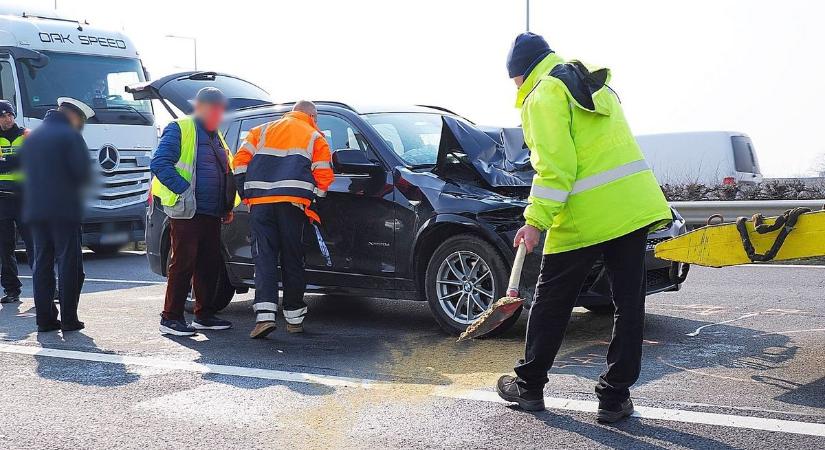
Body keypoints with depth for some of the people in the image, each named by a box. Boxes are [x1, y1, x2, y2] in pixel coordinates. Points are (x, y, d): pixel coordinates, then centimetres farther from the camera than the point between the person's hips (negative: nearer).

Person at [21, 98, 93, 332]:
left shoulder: (31, 137, 16)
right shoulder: (70, 136, -7)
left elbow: (25, 172, 19)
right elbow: (83, 172, -12)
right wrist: (78, 186, 8)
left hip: (34, 211, 7)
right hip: (64, 210, -6)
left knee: (42, 264, 9)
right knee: (69, 264, -2)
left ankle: (44, 318, 8)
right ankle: (68, 319, -2)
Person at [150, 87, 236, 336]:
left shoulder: (215, 137, 21)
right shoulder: (180, 130, -5)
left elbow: (225, 173, 29)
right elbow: (159, 164, -15)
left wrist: (227, 206, 18)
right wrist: (185, 191, -20)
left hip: (212, 213, 8)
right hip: (187, 212, -8)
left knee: (210, 264, 11)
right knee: (183, 264, -6)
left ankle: (204, 314, 21)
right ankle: (171, 318, 1)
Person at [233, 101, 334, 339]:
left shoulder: (262, 131, 22)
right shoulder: (315, 137, 15)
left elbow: (240, 160, 13)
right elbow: (323, 176, 6)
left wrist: (246, 193, 17)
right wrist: (312, 203, 15)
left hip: (260, 201, 1)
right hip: (292, 202, -1)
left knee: (264, 257, -1)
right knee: (292, 257, 7)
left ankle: (265, 314, -15)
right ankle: (294, 317, 11)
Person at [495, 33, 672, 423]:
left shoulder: (544, 96, -4)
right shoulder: (595, 86, 23)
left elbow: (554, 165, -15)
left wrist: (536, 220, -13)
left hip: (585, 216, -7)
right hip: (635, 205, 8)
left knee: (551, 303, 9)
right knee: (629, 304, 8)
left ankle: (529, 386, 22)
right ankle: (615, 398, 13)